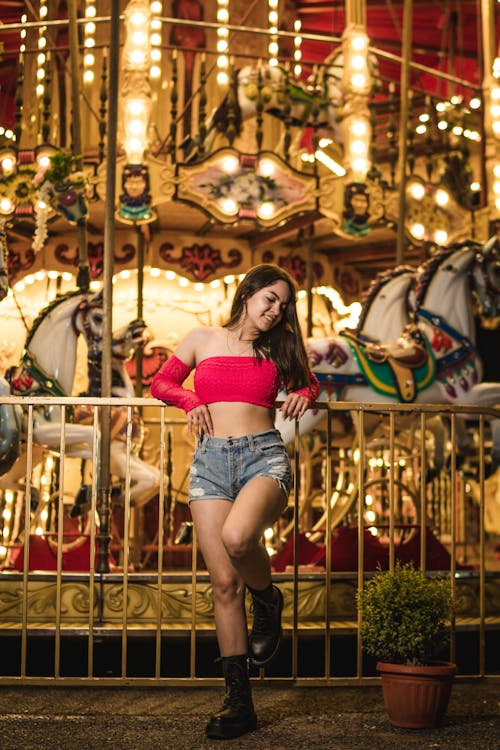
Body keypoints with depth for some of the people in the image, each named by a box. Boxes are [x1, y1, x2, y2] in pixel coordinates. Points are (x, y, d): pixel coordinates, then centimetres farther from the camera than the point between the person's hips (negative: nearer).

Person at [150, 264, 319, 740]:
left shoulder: (277, 350, 17)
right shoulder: (203, 340, 14)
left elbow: (309, 381, 30)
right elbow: (161, 382, 20)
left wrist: (304, 394, 7)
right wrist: (190, 400, 1)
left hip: (264, 456, -1)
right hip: (211, 460, 1)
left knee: (237, 536, -34)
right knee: (224, 583, -5)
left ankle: (268, 600, 1)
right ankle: (239, 701, 3)